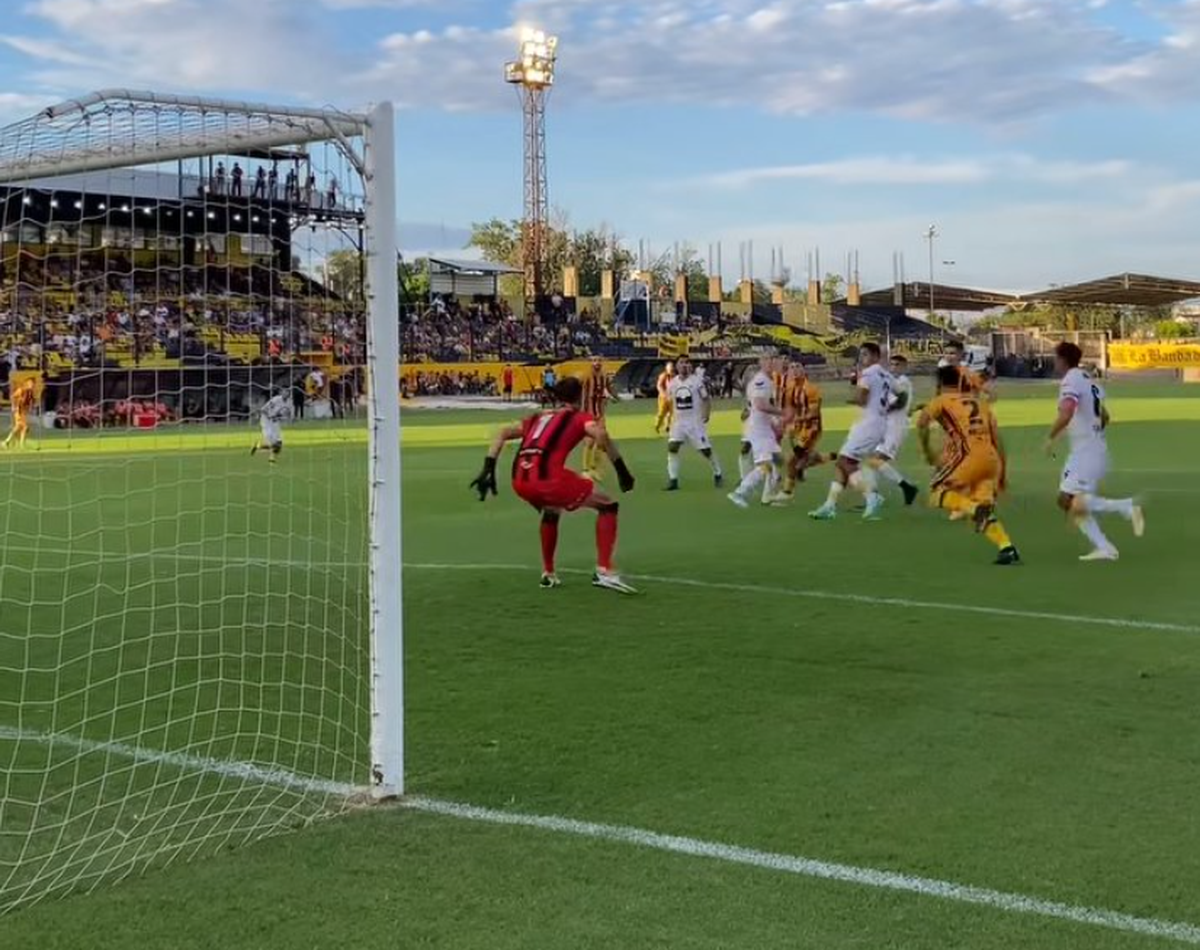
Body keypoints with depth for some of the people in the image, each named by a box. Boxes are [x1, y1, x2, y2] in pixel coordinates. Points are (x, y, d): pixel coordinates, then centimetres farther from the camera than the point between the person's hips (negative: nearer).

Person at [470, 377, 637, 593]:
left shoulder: (539, 417, 32)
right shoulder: (580, 417, 17)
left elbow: (502, 434, 26)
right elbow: (601, 435, -5)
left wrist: (488, 470, 23)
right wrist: (622, 470, -4)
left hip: (520, 480, 6)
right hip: (547, 476, -6)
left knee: (551, 512, 38)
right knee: (608, 506, 10)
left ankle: (548, 574, 39)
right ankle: (604, 572, -1)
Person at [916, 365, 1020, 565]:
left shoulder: (942, 401, 12)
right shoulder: (980, 401, 26)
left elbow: (922, 422, -7)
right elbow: (997, 439, 22)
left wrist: (927, 451, 4)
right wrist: (1002, 472, 26)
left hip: (969, 455, -6)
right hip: (991, 457, 6)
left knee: (939, 492, 7)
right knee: (984, 515, 13)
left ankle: (975, 509, -19)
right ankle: (1007, 548, -7)